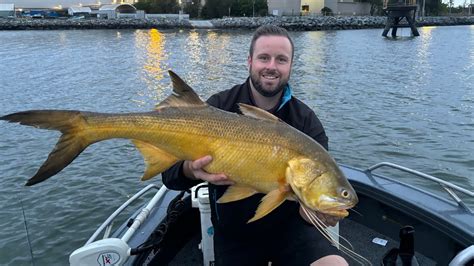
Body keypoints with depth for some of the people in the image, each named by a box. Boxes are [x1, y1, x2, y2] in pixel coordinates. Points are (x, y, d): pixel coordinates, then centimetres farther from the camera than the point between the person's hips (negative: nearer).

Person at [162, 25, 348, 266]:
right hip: (233, 234, 0)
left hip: (289, 226, 1)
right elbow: (171, 173, -14)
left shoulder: (306, 120, -6)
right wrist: (191, 169, -38)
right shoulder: (218, 107, -10)